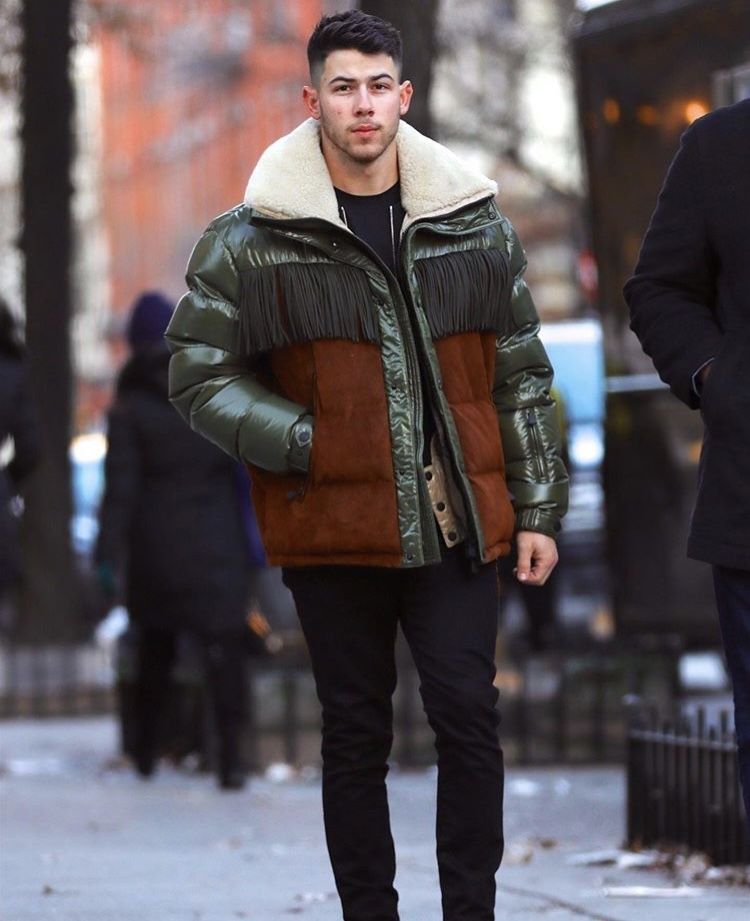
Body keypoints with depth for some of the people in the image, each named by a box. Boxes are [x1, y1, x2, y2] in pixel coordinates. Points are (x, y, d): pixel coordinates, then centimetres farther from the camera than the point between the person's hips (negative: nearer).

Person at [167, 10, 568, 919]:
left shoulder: (474, 225, 6)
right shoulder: (250, 239, -1)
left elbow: (521, 377, 11)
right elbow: (198, 374, 1)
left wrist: (536, 509, 8)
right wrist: (302, 445, -9)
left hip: (455, 527, 1)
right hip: (332, 529, -1)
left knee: (468, 717, -6)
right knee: (355, 735, 7)